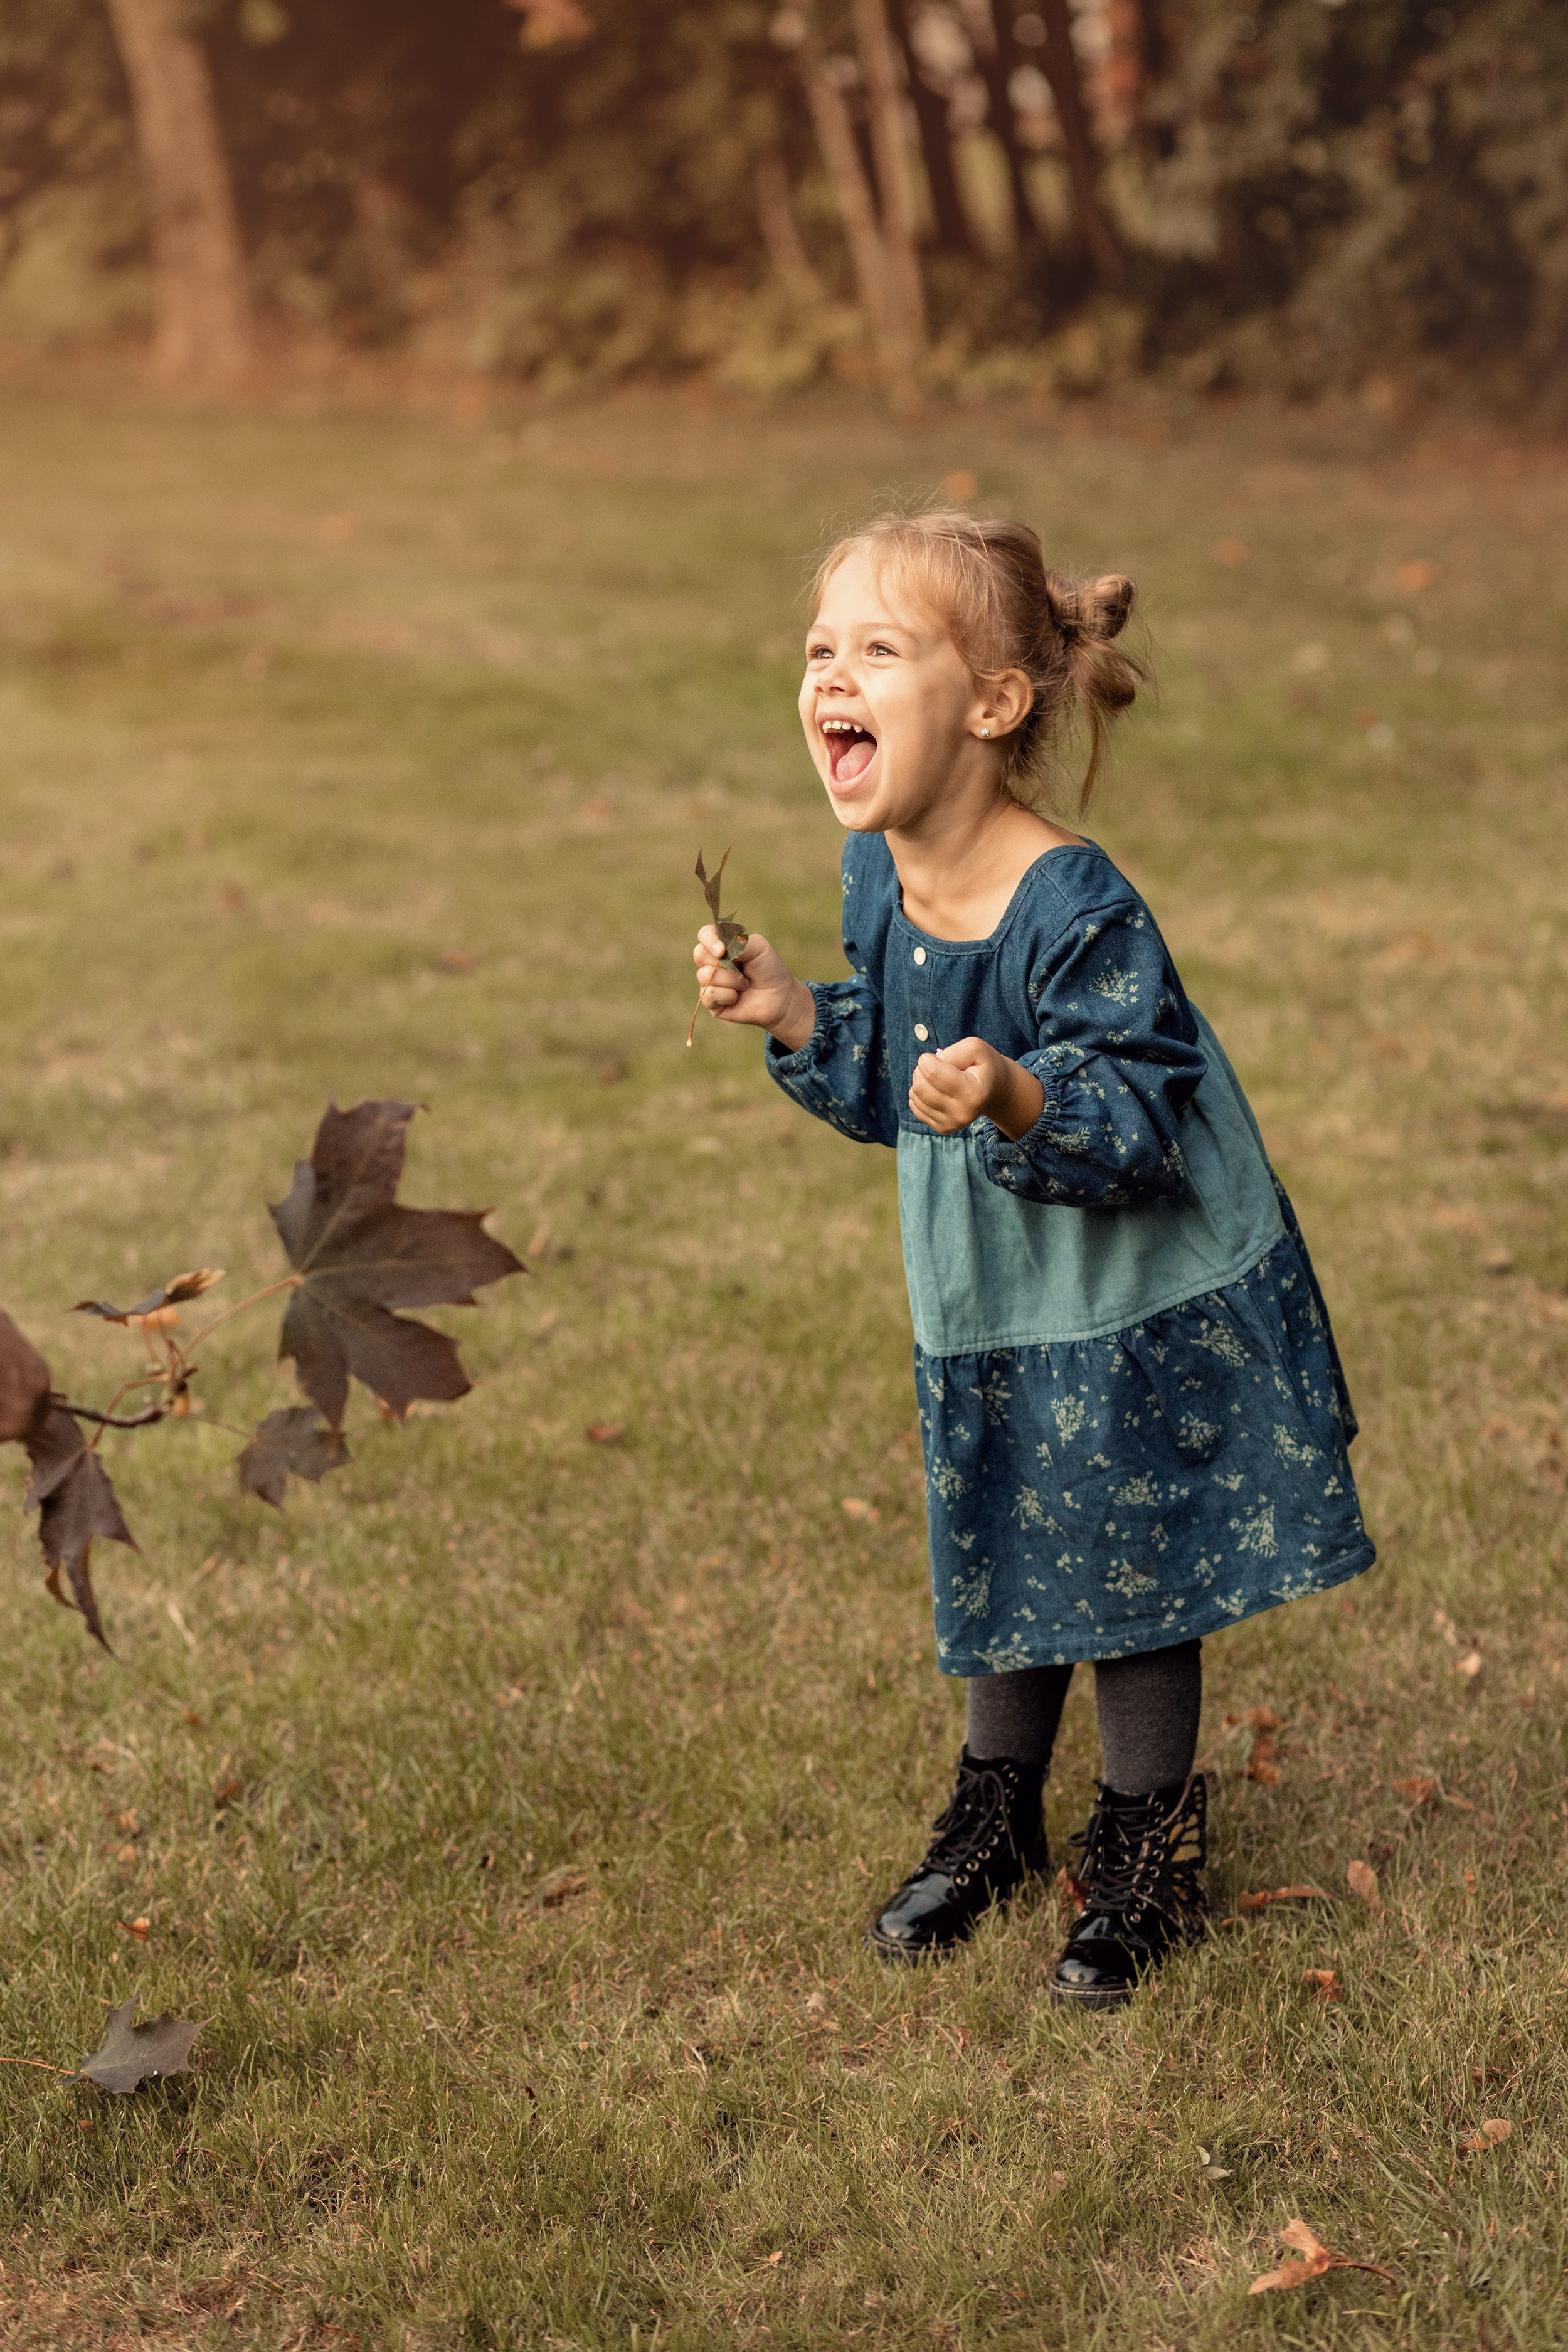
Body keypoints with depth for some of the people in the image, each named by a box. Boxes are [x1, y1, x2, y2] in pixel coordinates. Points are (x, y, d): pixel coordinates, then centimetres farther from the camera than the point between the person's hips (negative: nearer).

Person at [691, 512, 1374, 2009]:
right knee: (997, 1559, 20)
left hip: (1136, 1312, -6)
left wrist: (1016, 1102, -43)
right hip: (983, 1300, 7)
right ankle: (995, 1818, 41)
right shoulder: (879, 881, -5)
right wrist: (794, 1018, -8)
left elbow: (1139, 1127, -27)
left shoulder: (1078, 913, -28)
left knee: (1124, 1573, 7)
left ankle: (1149, 1858, 28)